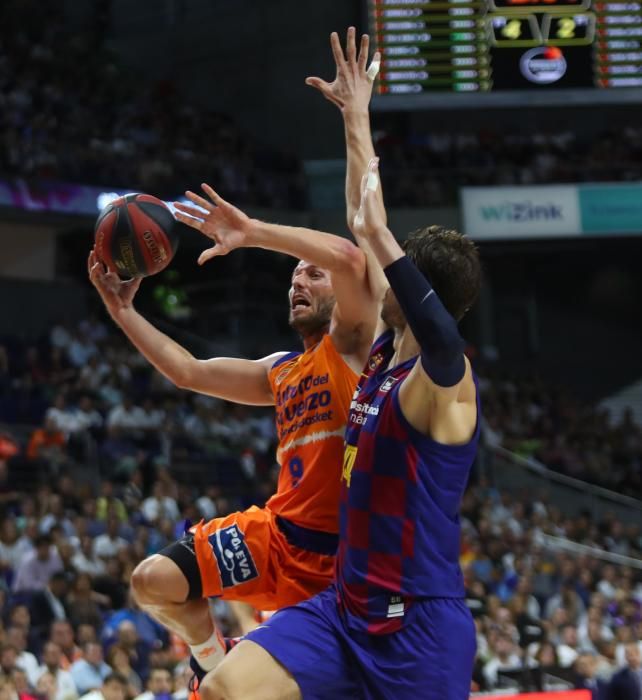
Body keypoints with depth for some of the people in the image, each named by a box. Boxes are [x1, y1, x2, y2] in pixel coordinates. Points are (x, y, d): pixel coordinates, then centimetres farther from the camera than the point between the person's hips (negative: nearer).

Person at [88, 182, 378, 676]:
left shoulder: (351, 345, -3)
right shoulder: (281, 372, 18)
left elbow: (348, 258, -23)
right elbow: (189, 372, 19)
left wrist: (251, 233, -20)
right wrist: (123, 311, 14)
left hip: (339, 549, -7)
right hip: (278, 530, 7)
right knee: (154, 581, -3)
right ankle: (218, 667, 23)